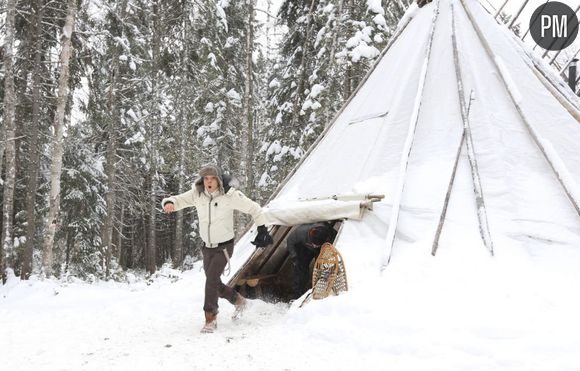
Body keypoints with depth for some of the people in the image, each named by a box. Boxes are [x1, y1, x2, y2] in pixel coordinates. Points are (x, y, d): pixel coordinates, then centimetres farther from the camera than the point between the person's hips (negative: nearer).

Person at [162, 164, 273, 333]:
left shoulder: (230, 195, -19)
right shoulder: (197, 194, -9)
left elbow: (254, 208, -10)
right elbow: (178, 200, -8)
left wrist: (262, 230, -10)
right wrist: (169, 203, -33)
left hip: (224, 246, -5)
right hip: (207, 247, 5)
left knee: (212, 279, -19)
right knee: (214, 283, 14)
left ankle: (210, 319, -7)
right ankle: (238, 300, 41)